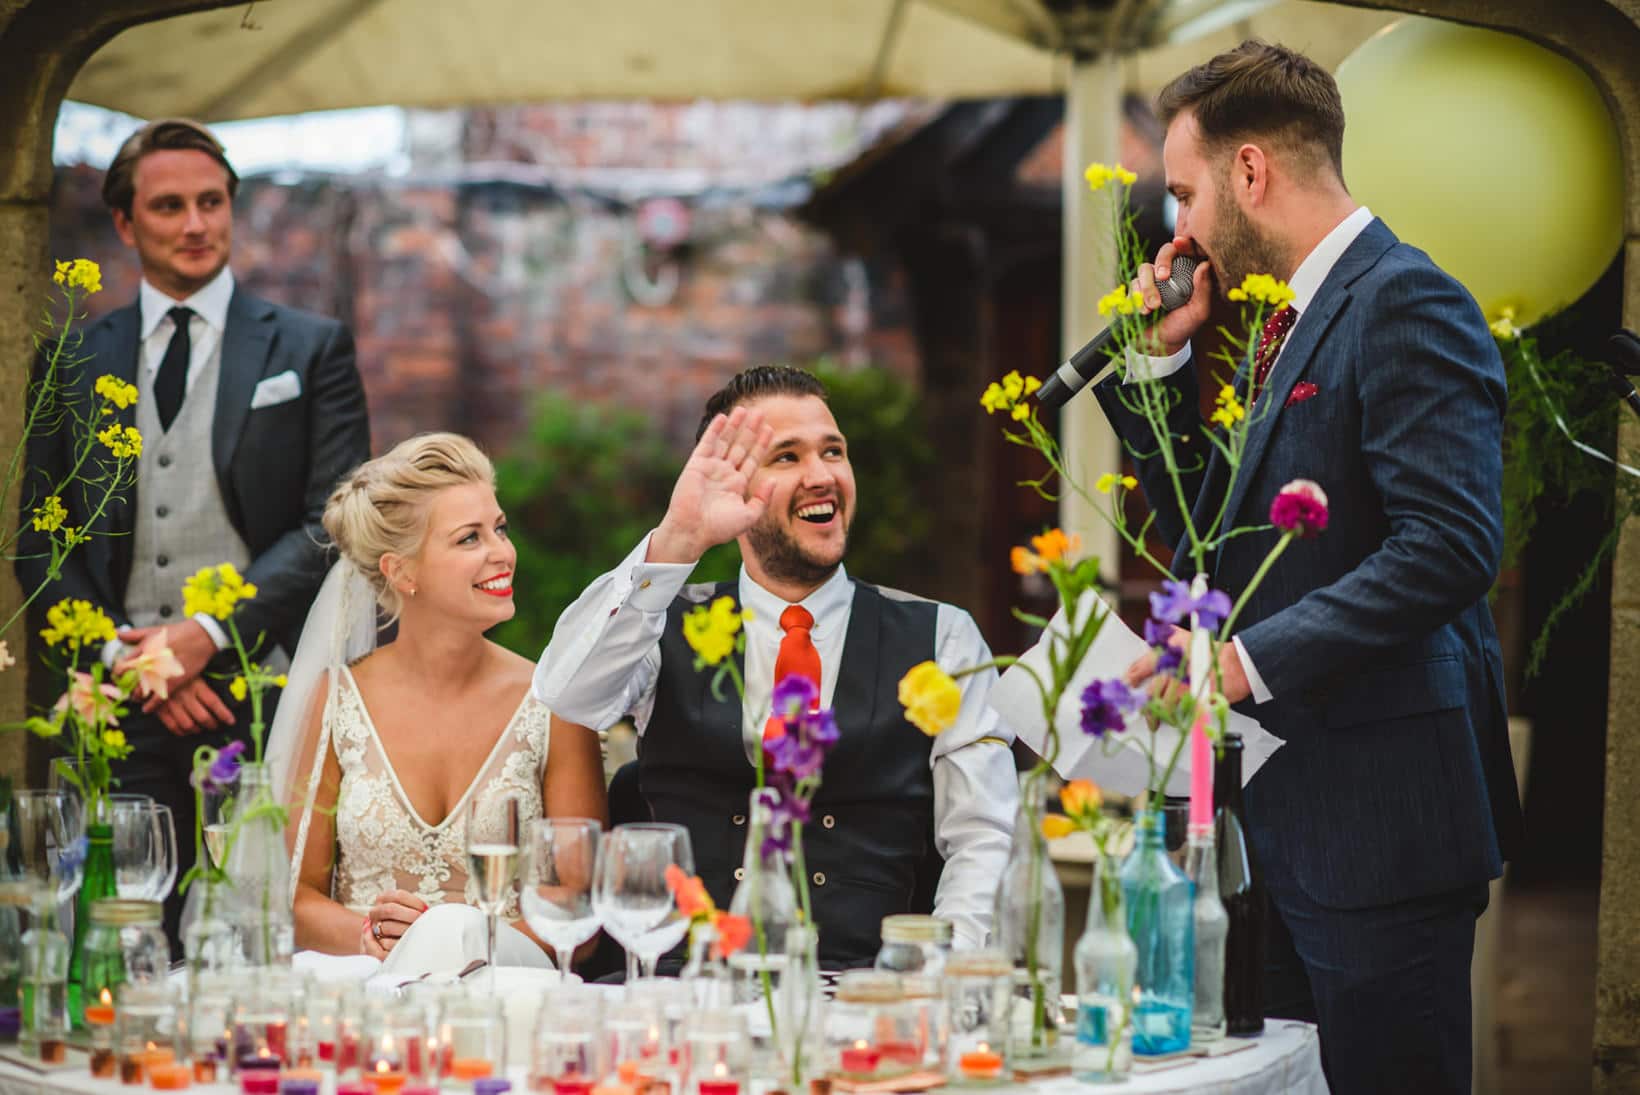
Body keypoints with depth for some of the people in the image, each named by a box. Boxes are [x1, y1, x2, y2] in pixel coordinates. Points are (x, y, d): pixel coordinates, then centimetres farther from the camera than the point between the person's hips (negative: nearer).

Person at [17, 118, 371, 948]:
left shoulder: (311, 349, 7)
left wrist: (211, 631, -10)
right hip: (123, 707, 2)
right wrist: (124, 652, -4)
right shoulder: (74, 361, 13)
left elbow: (335, 523, -1)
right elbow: (40, 543, 12)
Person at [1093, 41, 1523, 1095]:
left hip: (1380, 814, -9)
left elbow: (1448, 545, -22)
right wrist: (1164, 358, 12)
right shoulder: (1295, 319, 17)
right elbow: (1209, 528, 23)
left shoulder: (1407, 303, -12)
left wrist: (1253, 656, -23)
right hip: (1287, 810, 9)